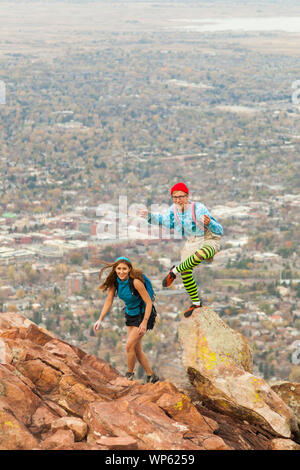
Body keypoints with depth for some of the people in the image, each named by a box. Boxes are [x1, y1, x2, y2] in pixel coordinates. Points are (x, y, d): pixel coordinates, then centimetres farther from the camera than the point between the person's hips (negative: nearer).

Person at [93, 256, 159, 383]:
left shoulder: (135, 282, -28)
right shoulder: (115, 281, -9)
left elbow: (148, 302, -23)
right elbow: (109, 301, -3)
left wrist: (144, 323, -27)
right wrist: (100, 320, -11)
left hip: (143, 314, -7)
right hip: (130, 314, 7)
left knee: (129, 345, -13)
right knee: (137, 350, 10)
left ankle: (129, 375, 6)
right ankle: (151, 376, 23)